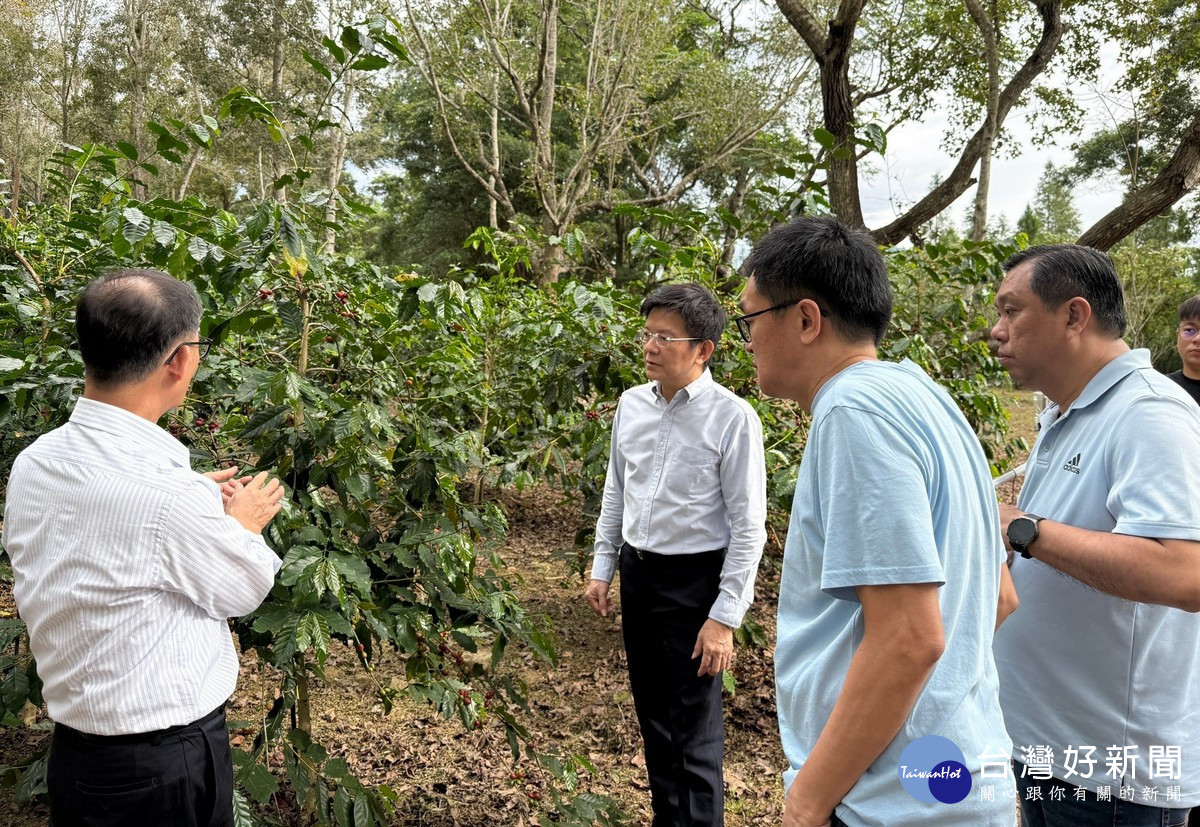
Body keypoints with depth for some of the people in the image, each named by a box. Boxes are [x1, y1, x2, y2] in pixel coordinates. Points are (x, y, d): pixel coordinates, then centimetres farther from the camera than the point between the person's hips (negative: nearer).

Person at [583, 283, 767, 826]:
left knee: (694, 727, 4)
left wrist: (725, 617, -16)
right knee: (651, 711, 20)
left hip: (694, 579, -6)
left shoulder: (732, 418, -17)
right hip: (637, 572, 7)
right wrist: (602, 569, 12)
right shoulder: (631, 405, 2)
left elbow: (749, 525, -15)